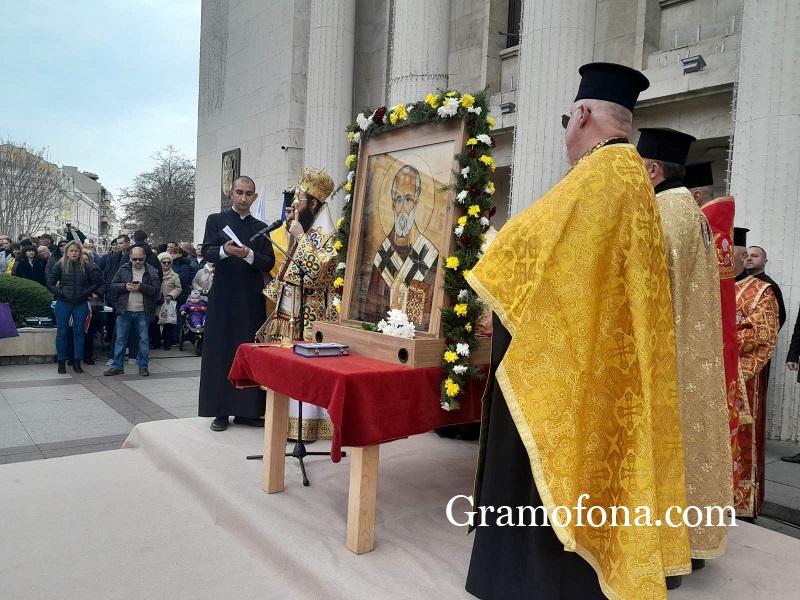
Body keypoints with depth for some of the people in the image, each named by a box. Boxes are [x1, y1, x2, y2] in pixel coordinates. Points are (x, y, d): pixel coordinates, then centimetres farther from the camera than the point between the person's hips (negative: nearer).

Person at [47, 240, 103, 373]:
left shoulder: (86, 265, 0)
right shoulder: (60, 265, -1)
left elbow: (98, 282, 5)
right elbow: (50, 283, 2)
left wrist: (87, 292, -3)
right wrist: (60, 292, -7)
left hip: (81, 304, 1)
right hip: (63, 303, 0)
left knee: (79, 332, 6)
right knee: (62, 332, 4)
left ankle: (77, 362, 15)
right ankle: (62, 362, 15)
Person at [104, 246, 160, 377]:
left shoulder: (151, 271, 1)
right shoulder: (123, 270, 6)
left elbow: (156, 289, -8)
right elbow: (112, 286, 4)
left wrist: (141, 287, -20)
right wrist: (125, 286, -13)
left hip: (143, 312, -1)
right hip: (124, 311, 1)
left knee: (144, 339, 5)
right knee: (120, 339, 7)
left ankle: (143, 366, 15)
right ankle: (117, 366, 15)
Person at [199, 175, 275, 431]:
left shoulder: (261, 227, 13)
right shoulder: (216, 220, 7)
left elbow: (269, 262, 2)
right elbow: (207, 252, -6)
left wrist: (248, 254, -17)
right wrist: (225, 250, -28)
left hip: (252, 299, 2)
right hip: (223, 297, -2)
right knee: (221, 351, 1)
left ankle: (247, 410, 11)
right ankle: (220, 411, 8)